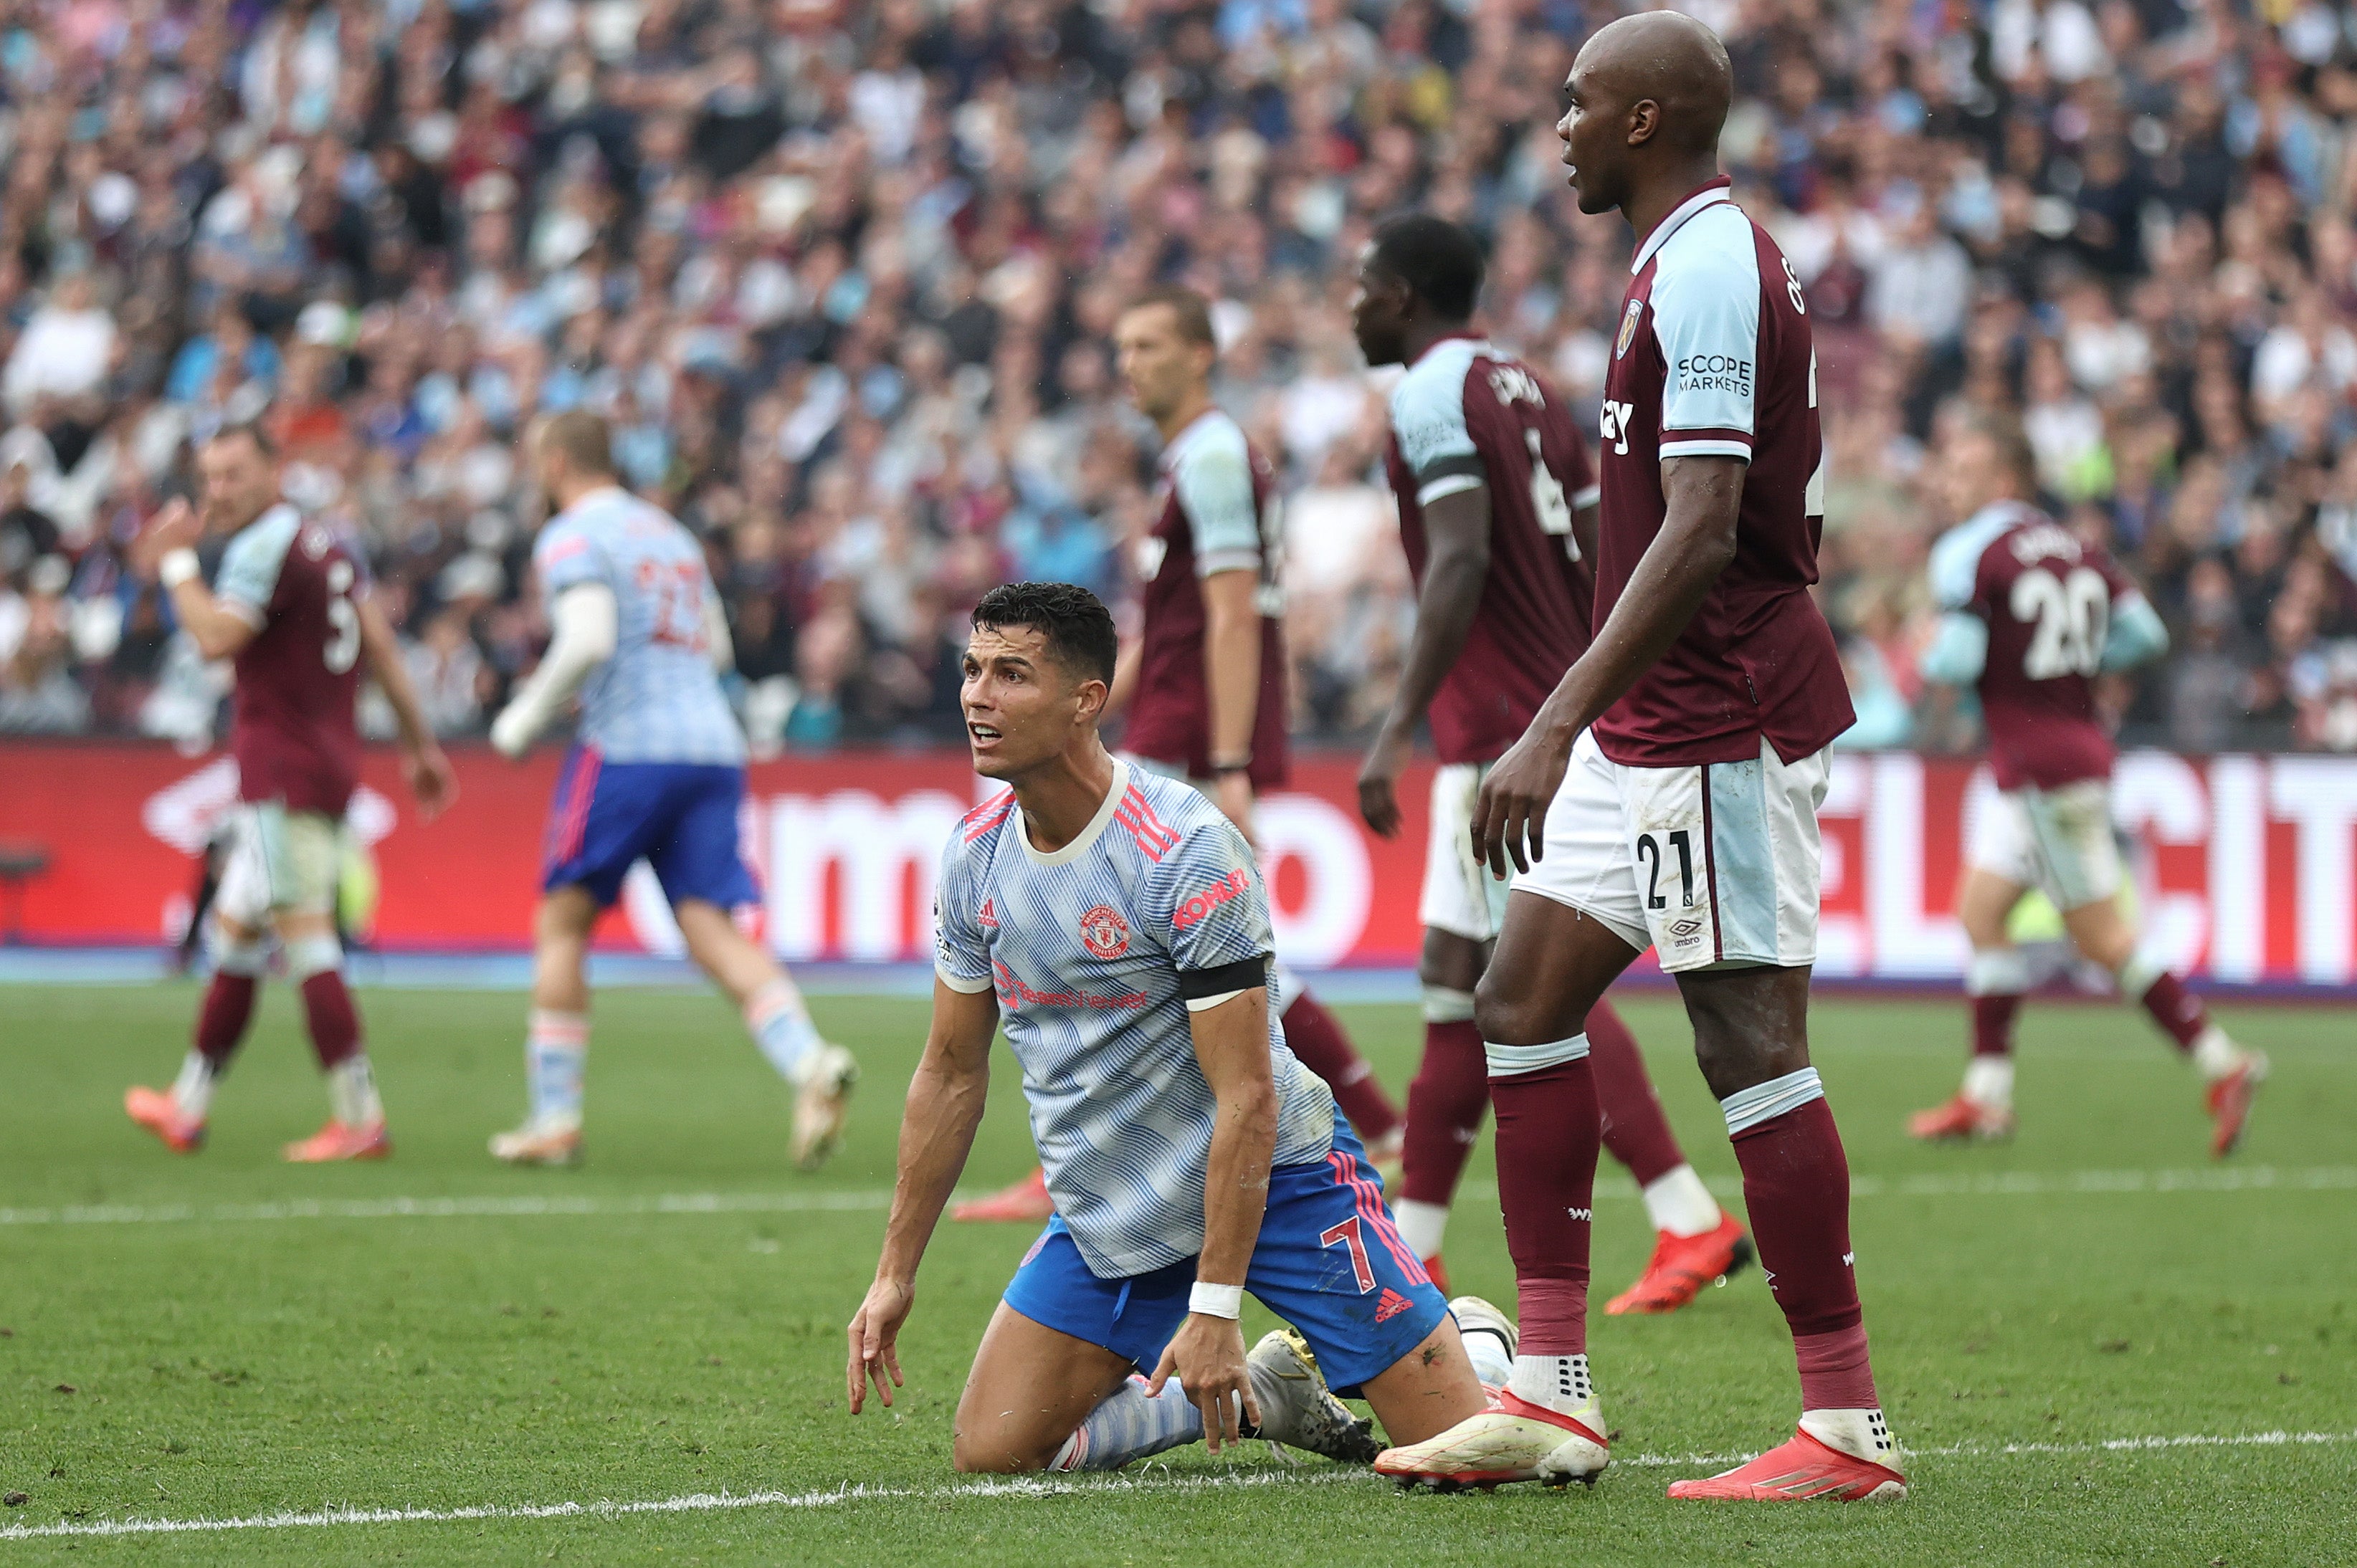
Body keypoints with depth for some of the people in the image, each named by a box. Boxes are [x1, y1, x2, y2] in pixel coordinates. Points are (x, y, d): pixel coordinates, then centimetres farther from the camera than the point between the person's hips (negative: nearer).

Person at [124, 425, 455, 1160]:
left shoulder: (267, 548, -14)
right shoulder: (328, 546, 15)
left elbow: (216, 638, -24)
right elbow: (380, 646, 17)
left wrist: (175, 563, -11)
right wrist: (420, 745, 20)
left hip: (283, 775, -10)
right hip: (331, 764, 10)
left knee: (305, 937, -10)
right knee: (234, 930, 17)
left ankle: (360, 1119, -13)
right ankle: (187, 1108, 26)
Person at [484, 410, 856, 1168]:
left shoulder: (572, 537, -2)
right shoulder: (670, 533, 22)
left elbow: (588, 640, -17)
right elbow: (715, 647, 26)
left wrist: (525, 717, -5)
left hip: (628, 745, -6)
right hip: (713, 747, 6)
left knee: (562, 923, 6)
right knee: (712, 930, -3)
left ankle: (554, 1119, 4)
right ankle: (812, 1063, -27)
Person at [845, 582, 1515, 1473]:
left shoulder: (1187, 851, -23)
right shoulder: (975, 857, -3)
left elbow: (1247, 1098, -23)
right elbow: (951, 1073, 10)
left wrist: (1212, 1310, -26)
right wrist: (895, 1274, 9)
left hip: (1275, 1176, -6)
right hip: (1107, 1217, 6)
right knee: (991, 1456, -5)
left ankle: (1468, 1345, 26)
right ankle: (1263, 1392, 16)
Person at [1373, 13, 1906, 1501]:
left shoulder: (1706, 271, -16)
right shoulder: (1716, 260, 16)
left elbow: (1700, 538, -25)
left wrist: (1555, 729, -29)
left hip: (1714, 723, -11)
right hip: (1656, 726, 11)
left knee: (1751, 1040, -9)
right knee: (1525, 1000, 10)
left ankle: (1850, 1425, -5)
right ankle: (1552, 1397, 10)